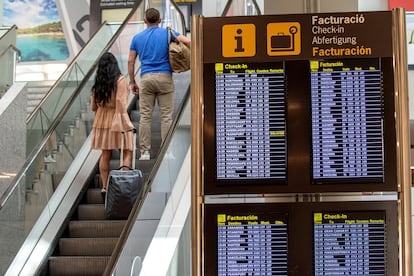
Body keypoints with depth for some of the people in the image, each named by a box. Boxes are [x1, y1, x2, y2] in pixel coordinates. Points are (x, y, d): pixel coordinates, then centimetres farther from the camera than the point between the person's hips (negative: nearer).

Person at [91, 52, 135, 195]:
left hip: (101, 121, 5)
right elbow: (121, 104, -17)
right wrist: (125, 124, -16)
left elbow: (93, 107, 9)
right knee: (127, 153, 3)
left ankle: (105, 186, 12)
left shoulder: (97, 83, 5)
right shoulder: (120, 80, -10)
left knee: (105, 155, 10)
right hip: (117, 120, -5)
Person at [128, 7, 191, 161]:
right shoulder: (167, 33, 5)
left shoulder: (137, 38, 11)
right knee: (166, 116, 1)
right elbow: (187, 41, -9)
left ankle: (145, 151, 3)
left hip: (146, 79, 2)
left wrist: (132, 82, 15)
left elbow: (130, 61, 9)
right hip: (165, 77, -1)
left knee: (145, 116, 4)